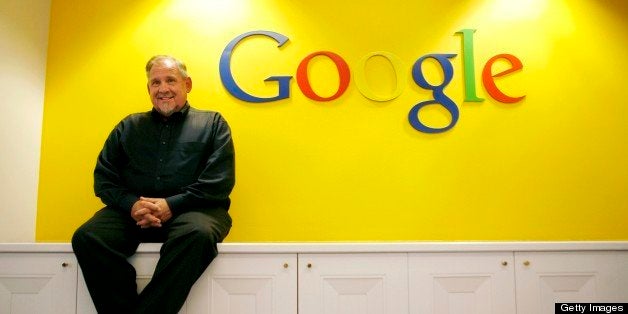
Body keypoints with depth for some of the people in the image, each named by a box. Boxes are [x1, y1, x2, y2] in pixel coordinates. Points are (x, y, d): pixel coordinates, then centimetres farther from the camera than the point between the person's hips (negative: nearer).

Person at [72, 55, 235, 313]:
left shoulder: (212, 124, 13)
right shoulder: (129, 126, 23)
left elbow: (219, 182, 1)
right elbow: (104, 177, 15)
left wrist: (172, 205, -12)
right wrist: (132, 204, -7)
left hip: (191, 210, -2)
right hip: (132, 212, 3)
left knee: (198, 233, -37)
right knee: (86, 237, -26)